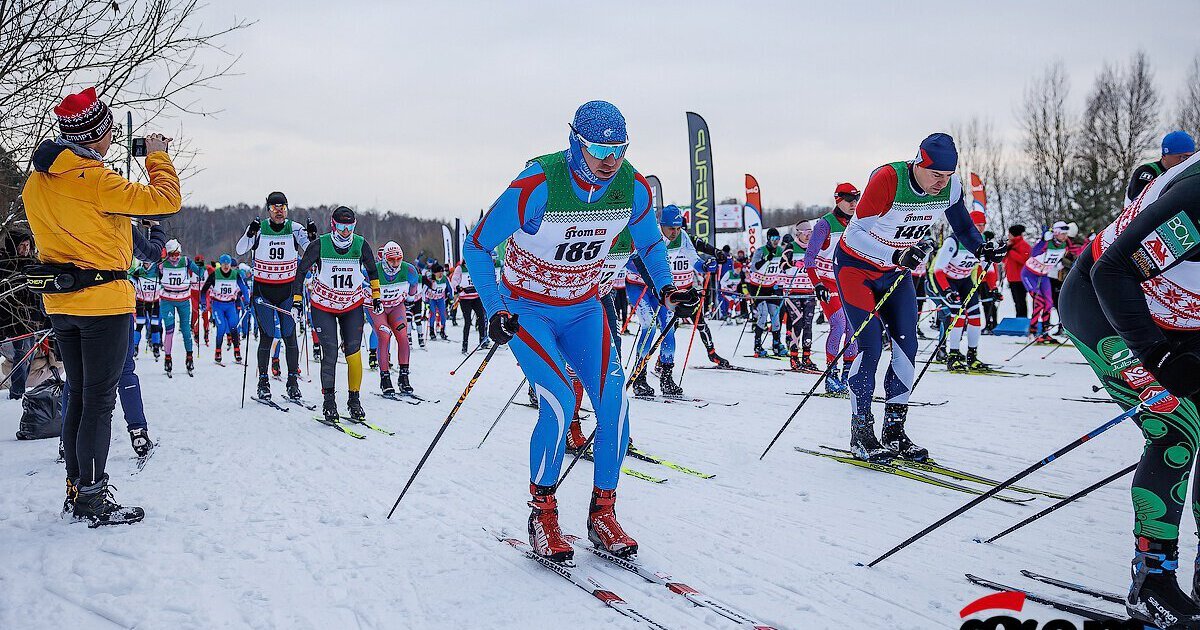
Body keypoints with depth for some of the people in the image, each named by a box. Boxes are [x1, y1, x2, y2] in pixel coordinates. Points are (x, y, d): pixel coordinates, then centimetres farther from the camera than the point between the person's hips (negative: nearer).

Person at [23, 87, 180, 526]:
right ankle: (95, 500, 2)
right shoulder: (95, 180, -19)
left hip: (60, 303, 8)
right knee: (100, 400, -2)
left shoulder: (37, 181, 7)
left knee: (78, 397, 16)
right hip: (104, 301, -8)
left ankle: (76, 489, 23)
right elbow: (165, 200, -17)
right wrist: (158, 157, -2)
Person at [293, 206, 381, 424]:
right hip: (323, 306, -2)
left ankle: (354, 400, 7)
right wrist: (297, 300, -5)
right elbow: (301, 271, -2)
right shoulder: (320, 245, -14)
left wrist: (376, 297, 12)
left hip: (353, 306, 2)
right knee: (330, 353, -10)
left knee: (354, 353, -6)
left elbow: (372, 270, 10)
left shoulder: (361, 245, -9)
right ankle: (329, 402, 0)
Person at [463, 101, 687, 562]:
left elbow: (650, 242, 10)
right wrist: (495, 311, -27)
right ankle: (542, 515, -1)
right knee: (559, 403, -21)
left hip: (582, 310, 4)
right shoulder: (537, 186, -27)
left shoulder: (633, 188, -12)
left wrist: (667, 289, -5)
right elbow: (477, 247, -17)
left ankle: (602, 513, 5)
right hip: (526, 310, -4)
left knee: (613, 402, -12)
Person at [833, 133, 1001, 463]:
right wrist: (897, 256, -45)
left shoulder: (950, 187, -14)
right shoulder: (887, 179, -31)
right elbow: (857, 233, -31)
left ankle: (894, 431, 7)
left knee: (906, 347, -3)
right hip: (856, 265, -5)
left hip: (896, 271, 6)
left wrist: (981, 248, -16)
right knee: (870, 347, -13)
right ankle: (860, 434, -2)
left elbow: (962, 226, 5)